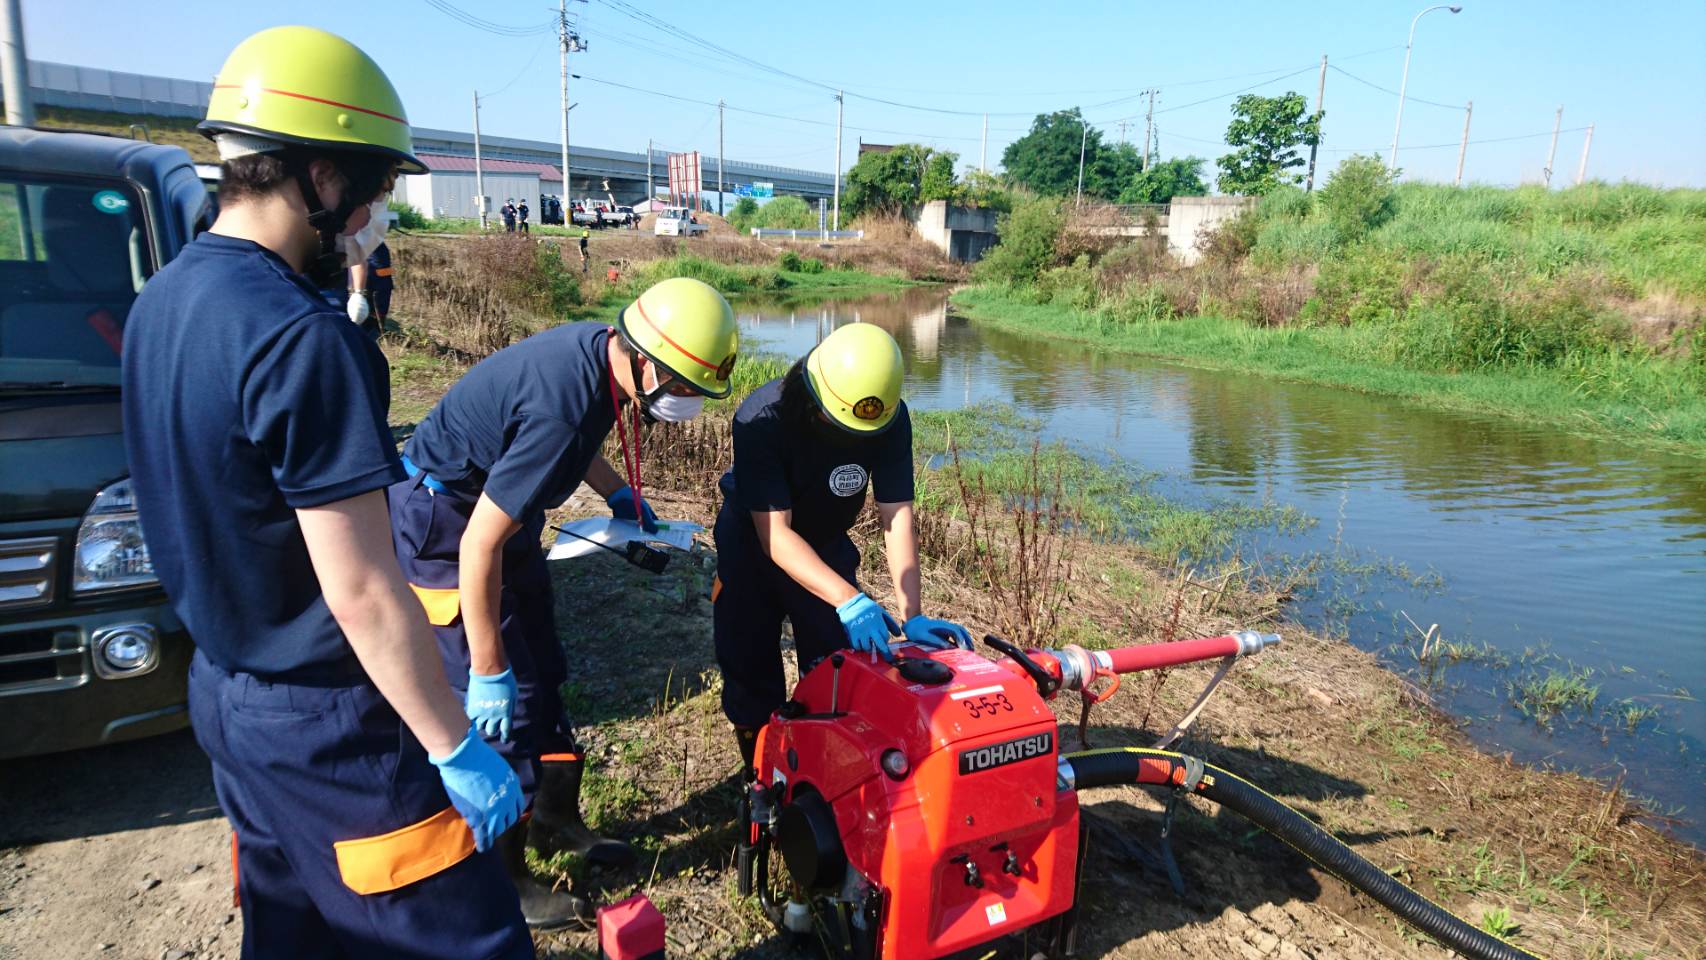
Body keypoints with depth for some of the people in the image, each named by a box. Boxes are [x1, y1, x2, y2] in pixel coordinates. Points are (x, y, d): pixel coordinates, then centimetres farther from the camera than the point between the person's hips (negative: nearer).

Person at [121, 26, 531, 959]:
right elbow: (361, 593, -25)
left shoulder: (159, 302, 3)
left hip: (221, 688, 9)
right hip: (323, 723, -9)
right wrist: (458, 750, -17)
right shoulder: (303, 338, -26)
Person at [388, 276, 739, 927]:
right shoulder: (563, 411, -36)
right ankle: (500, 880, 15)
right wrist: (489, 671, -24)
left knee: (541, 678, 17)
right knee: (505, 704, -4)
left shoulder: (600, 348, -9)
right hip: (441, 527, -9)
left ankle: (557, 822, 35)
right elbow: (480, 547, -31)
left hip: (499, 510, 9)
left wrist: (618, 492, 11)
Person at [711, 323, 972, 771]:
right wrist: (849, 600, -50)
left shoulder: (891, 418, -26)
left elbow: (896, 514, -25)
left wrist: (912, 615, -33)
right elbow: (775, 533, -38)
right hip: (753, 544, -2)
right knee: (749, 671, 3)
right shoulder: (762, 419, -36)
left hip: (826, 546, 2)